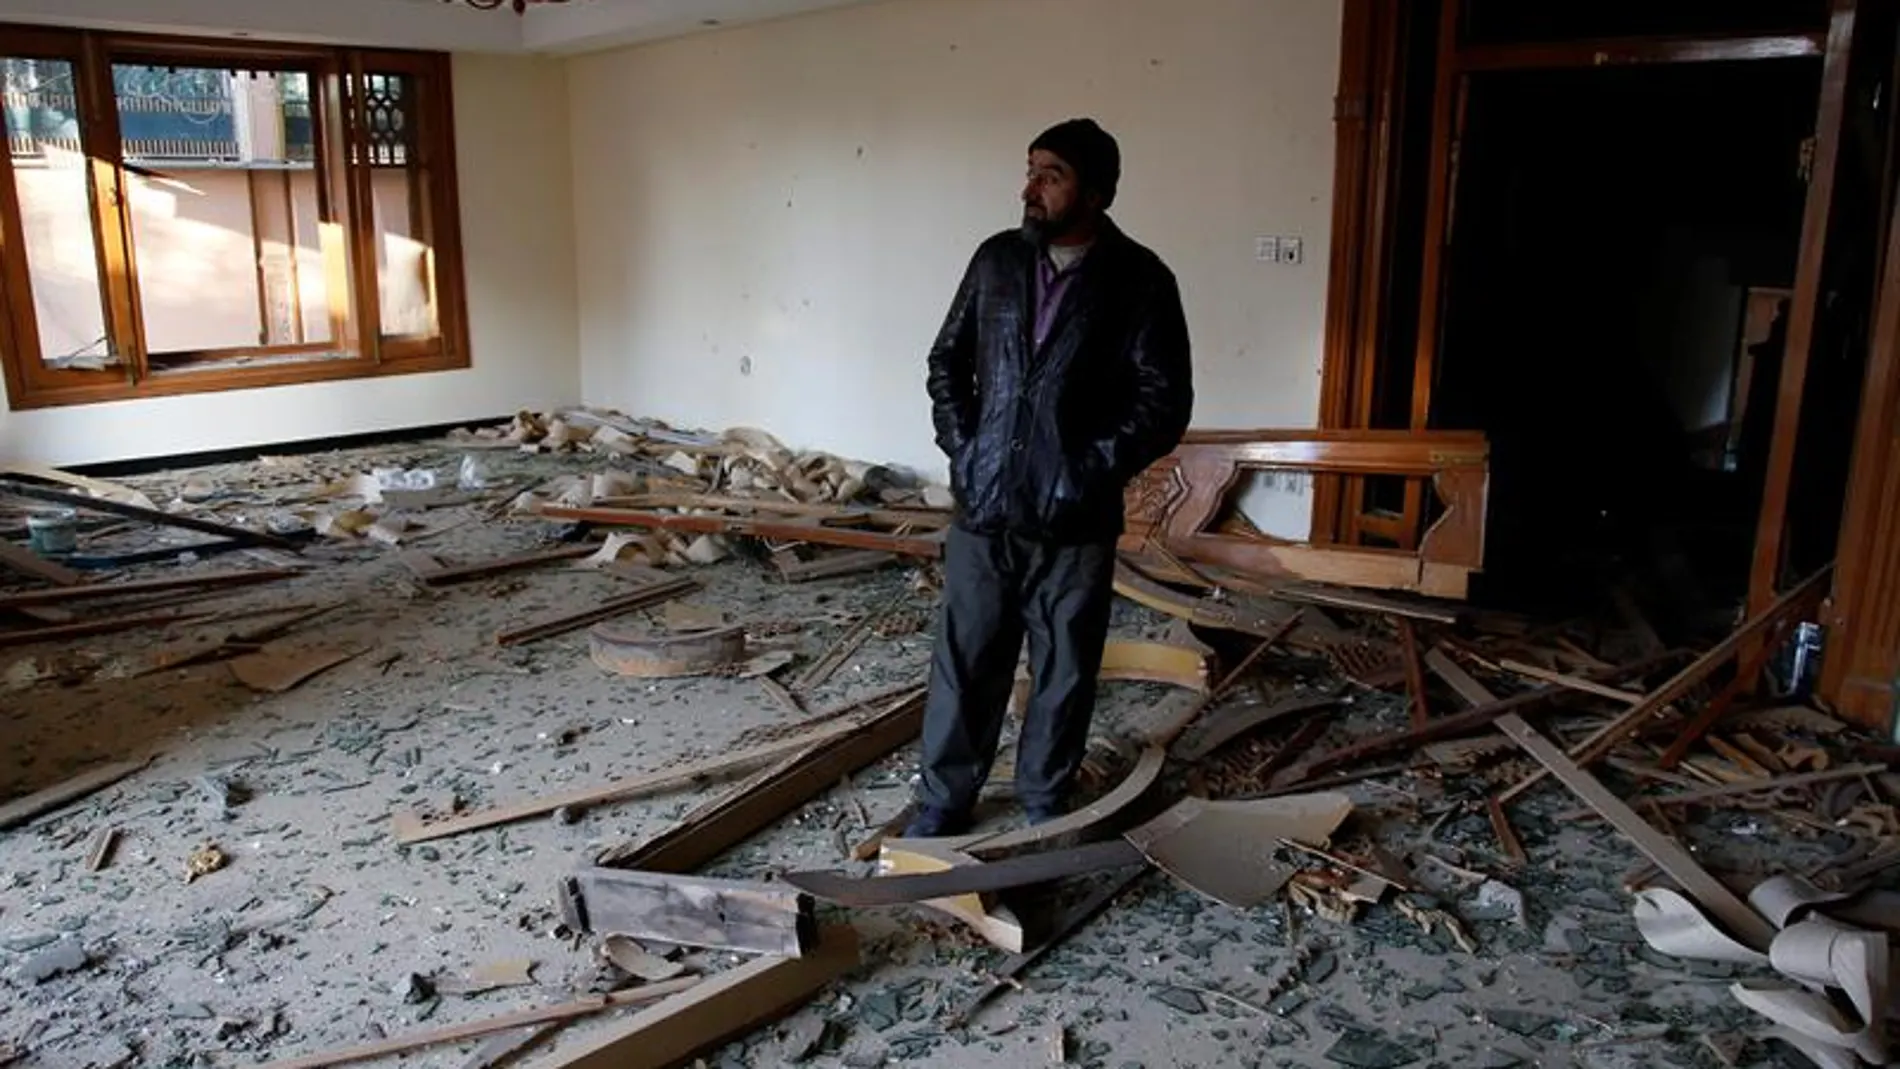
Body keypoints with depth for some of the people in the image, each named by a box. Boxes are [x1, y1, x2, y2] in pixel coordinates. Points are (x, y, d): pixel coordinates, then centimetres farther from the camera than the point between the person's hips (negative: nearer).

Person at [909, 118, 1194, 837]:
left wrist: (1090, 471, -13)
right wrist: (961, 446, 0)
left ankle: (1044, 804, 28)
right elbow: (947, 360, 13)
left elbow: (1163, 399, -7)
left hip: (1074, 522, -2)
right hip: (982, 509, 3)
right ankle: (943, 800, 24)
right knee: (963, 662, 9)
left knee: (1064, 671, 10)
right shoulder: (996, 260, 6)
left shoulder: (1140, 281, -5)